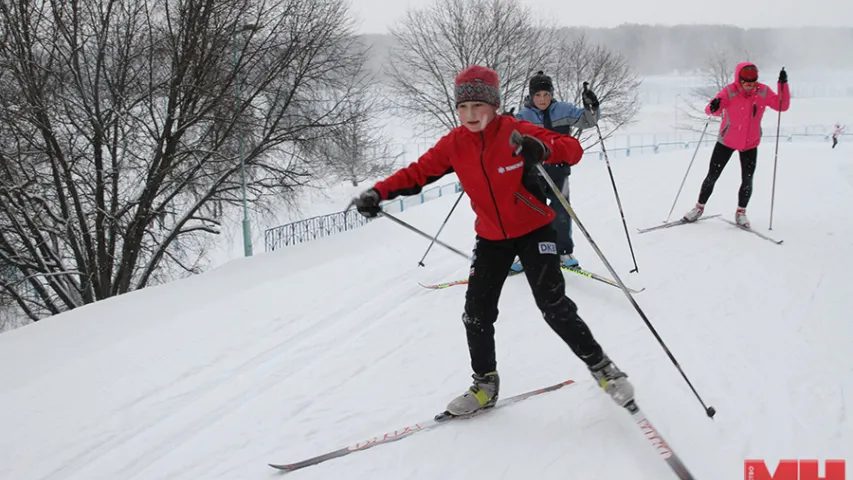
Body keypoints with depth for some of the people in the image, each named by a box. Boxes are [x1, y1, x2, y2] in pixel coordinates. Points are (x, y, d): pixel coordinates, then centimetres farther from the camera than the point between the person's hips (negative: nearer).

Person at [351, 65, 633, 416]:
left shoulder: (517, 132, -20)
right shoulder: (454, 144, -9)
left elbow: (574, 150, -23)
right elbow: (418, 172, -6)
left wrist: (543, 149, -45)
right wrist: (379, 193, -21)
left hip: (534, 230, -4)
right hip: (491, 237, 4)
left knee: (554, 307, -10)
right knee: (476, 312, 4)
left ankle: (602, 368, 9)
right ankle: (485, 384, 22)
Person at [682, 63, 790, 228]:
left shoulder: (763, 91, -11)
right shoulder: (730, 91, -20)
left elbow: (782, 106, -10)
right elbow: (711, 110, -30)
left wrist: (783, 85, -23)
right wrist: (714, 107, -55)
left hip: (750, 144, 2)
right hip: (726, 141, -2)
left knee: (747, 180, 1)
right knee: (712, 176, 4)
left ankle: (741, 212, 21)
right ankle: (699, 207, 22)